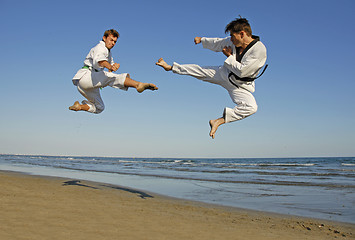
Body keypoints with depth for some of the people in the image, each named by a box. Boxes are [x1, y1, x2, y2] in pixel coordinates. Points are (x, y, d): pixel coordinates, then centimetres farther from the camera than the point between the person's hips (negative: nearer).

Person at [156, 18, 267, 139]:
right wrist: (202, 40, 22)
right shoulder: (234, 41, -8)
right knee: (199, 71, 5)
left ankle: (219, 121, -26)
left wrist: (229, 56, -18)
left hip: (239, 86, -5)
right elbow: (218, 43, 12)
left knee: (251, 107, -29)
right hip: (225, 74, 5)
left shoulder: (260, 50, -28)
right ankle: (171, 67, 24)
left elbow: (242, 71, -29)